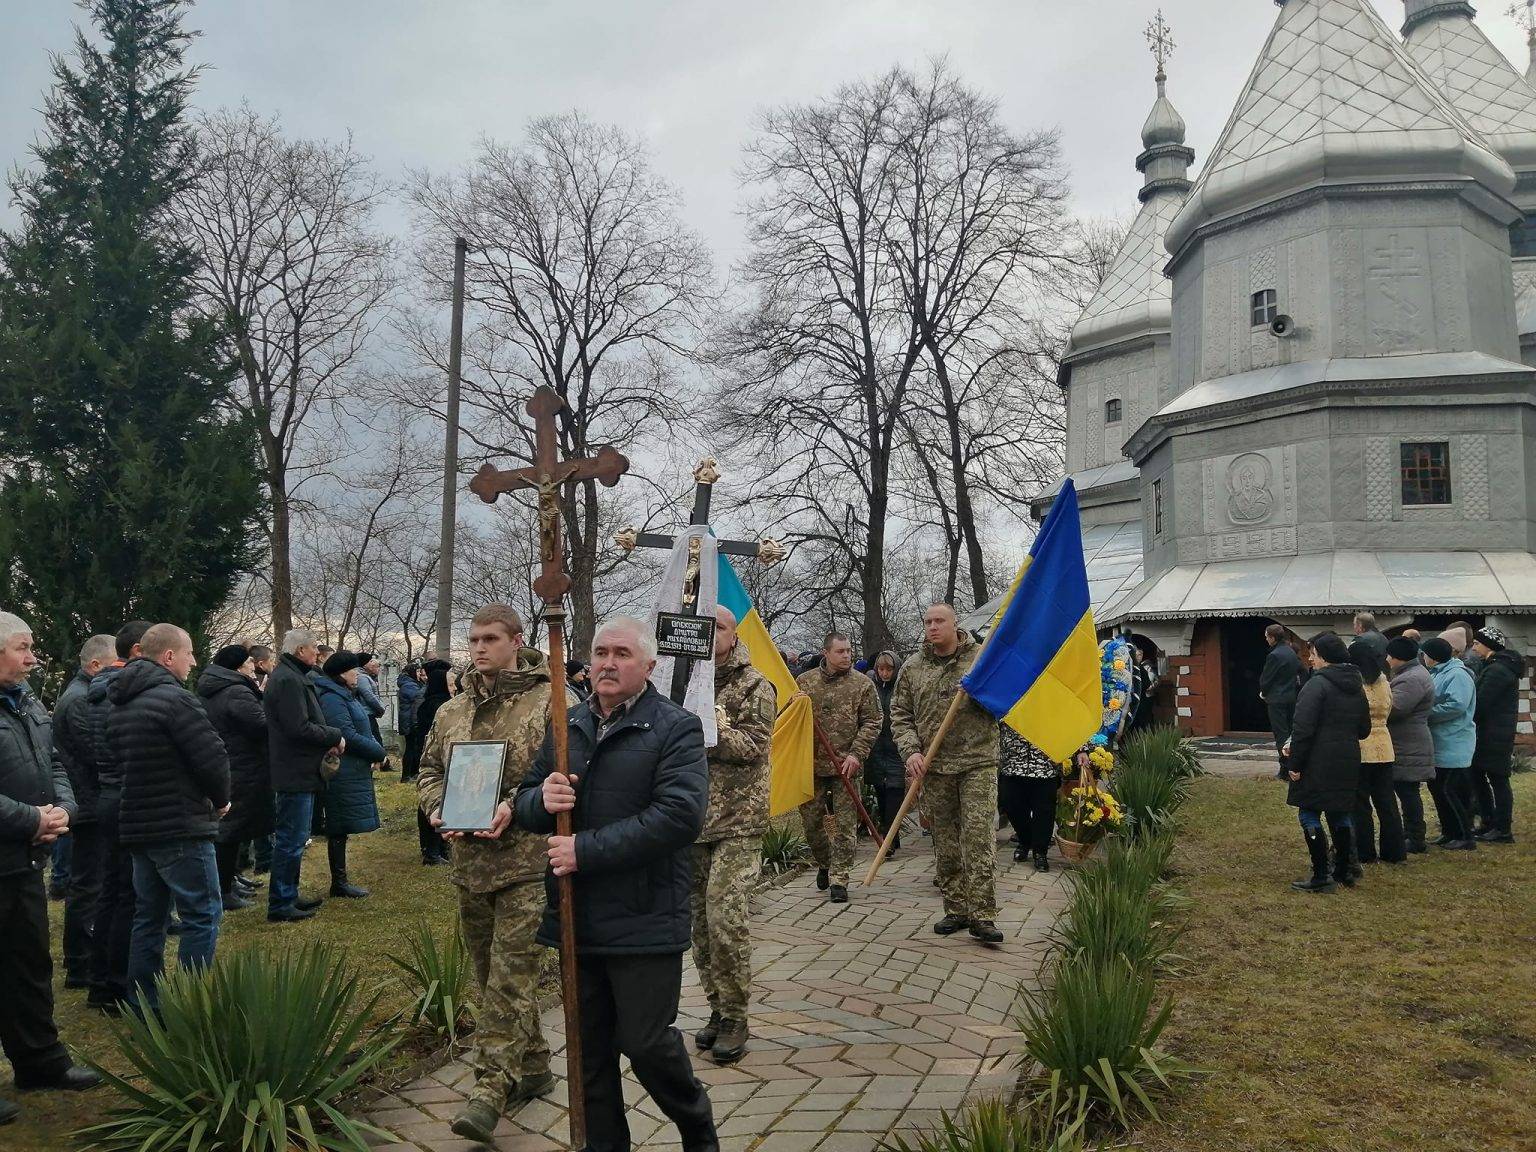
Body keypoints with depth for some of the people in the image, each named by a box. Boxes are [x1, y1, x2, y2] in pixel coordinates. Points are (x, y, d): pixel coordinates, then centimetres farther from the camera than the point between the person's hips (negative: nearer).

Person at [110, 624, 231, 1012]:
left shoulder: (119, 705, 12)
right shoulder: (175, 698, -16)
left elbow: (122, 760, 17)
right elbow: (213, 758, -19)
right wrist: (221, 799, -2)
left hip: (136, 826, 9)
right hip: (180, 827, -9)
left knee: (149, 916, 16)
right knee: (202, 915, -2)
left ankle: (144, 1005, 21)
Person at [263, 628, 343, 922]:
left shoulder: (293, 676, 16)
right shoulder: (288, 680, -18)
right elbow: (299, 728, -24)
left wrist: (327, 740, 5)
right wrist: (335, 736, -12)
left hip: (298, 773, 11)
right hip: (295, 774, -11)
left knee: (293, 839, 19)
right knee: (291, 841, -4)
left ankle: (289, 895, 29)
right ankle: (280, 906, 4)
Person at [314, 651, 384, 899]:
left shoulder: (346, 695, 16)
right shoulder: (332, 697, -15)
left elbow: (360, 729, 20)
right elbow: (347, 735, -22)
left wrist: (373, 751, 3)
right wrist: (378, 751, -11)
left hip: (351, 773, 10)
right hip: (343, 774, -10)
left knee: (340, 829, 13)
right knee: (339, 830, -2)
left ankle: (340, 880, 19)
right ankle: (339, 883, 4)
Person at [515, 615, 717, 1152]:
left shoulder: (676, 728, -8)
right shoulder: (567, 726, 11)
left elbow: (680, 815, -21)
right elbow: (525, 803, 14)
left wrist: (586, 850, -21)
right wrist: (542, 799, -12)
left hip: (644, 922, -5)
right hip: (576, 921, 5)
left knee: (647, 1043, 3)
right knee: (589, 1048, 14)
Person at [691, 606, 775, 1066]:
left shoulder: (754, 686, -1)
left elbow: (755, 744, -11)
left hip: (737, 823, -5)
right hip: (693, 820, 5)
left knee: (726, 918, -11)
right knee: (700, 920, 9)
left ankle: (734, 1016, 5)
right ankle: (718, 1007, 23)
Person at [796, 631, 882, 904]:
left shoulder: (862, 684, -1)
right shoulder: (804, 682, 5)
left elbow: (872, 722, -3)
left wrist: (856, 754, -12)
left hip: (845, 766, -2)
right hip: (811, 764, 2)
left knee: (845, 825, -1)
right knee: (810, 820, 10)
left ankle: (838, 879, 8)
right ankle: (824, 864, 34)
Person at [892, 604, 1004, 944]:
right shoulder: (912, 668, 9)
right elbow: (900, 714, 10)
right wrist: (911, 750, -4)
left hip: (977, 763, -3)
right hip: (934, 768, 3)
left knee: (979, 837, -9)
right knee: (945, 843, 8)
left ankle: (982, 915, -5)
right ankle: (956, 910, 19)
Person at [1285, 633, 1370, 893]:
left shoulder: (1317, 684, -15)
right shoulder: (1356, 687, 11)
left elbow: (1303, 729, -19)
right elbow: (1364, 729, 19)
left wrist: (1295, 764, -14)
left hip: (1318, 764, -8)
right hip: (1348, 762, 8)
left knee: (1309, 815, -1)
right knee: (1339, 814, 17)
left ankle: (1321, 877, -2)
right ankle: (1343, 873, 23)